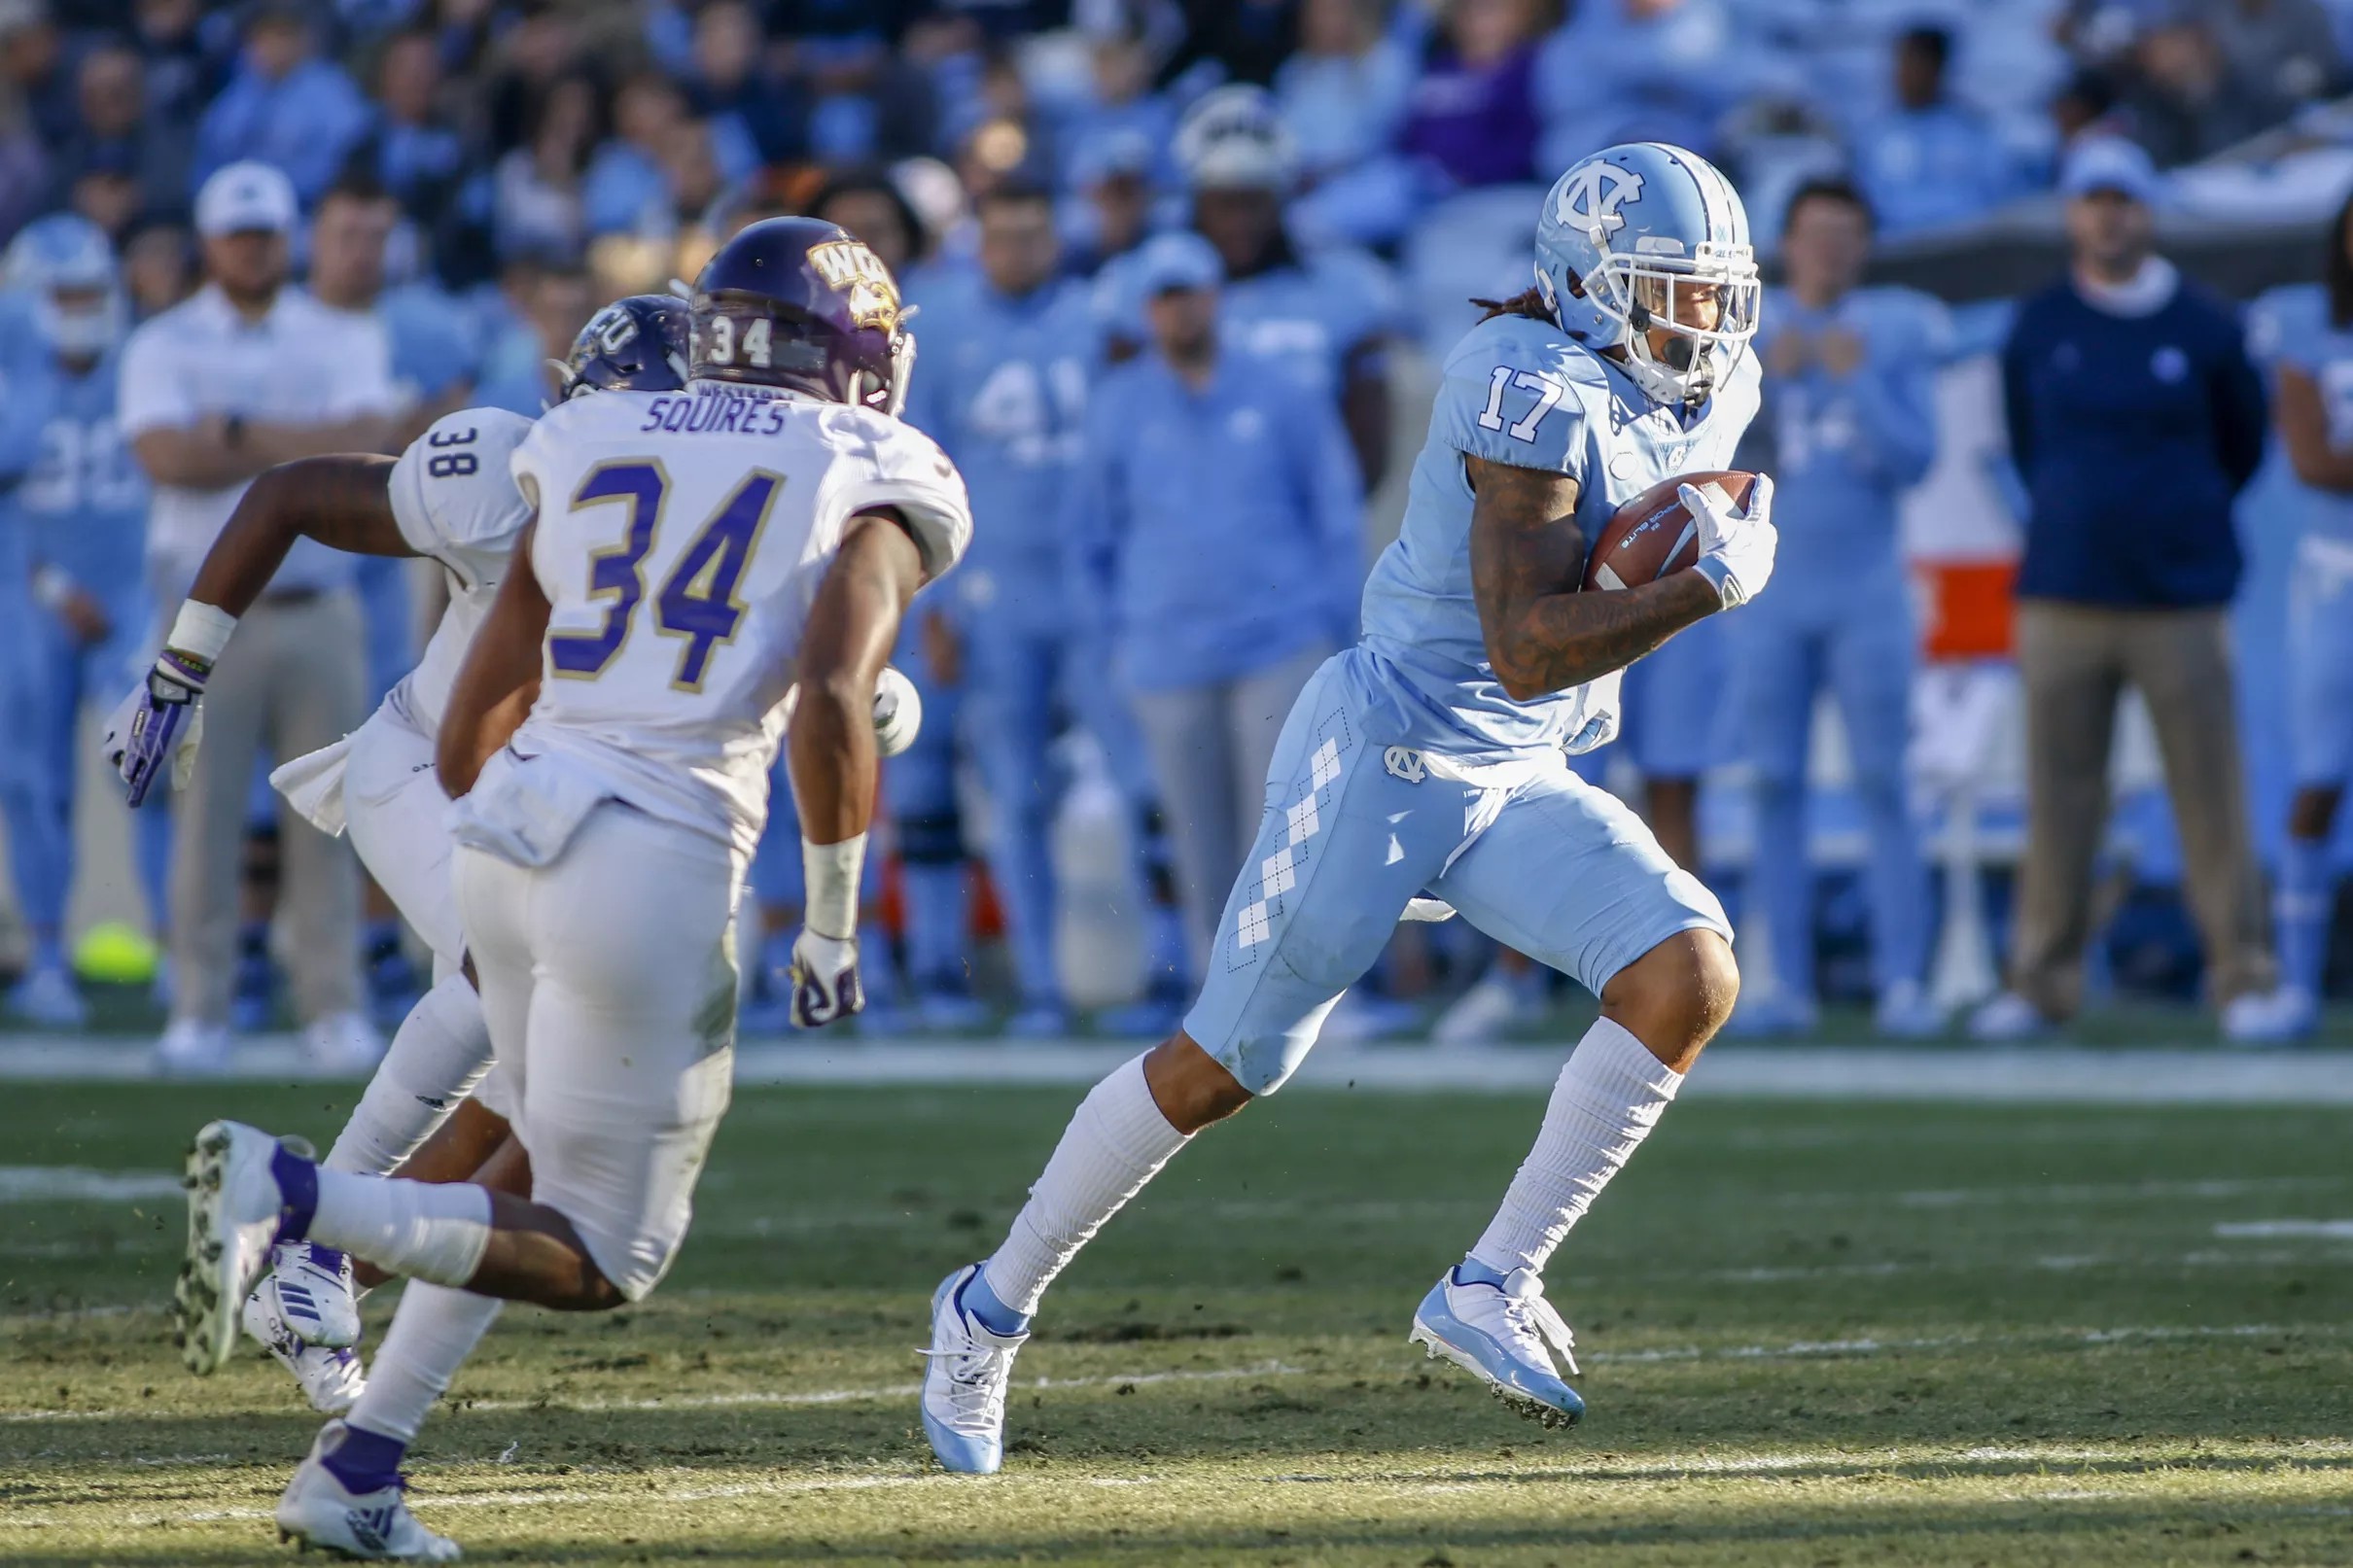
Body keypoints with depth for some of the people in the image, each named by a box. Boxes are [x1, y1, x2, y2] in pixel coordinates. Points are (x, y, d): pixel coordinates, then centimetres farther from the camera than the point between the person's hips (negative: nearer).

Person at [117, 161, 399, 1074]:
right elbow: (166, 455, -12)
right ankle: (199, 1012, 1)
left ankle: (334, 1006, 4)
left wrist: (241, 435, -10)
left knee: (325, 813, 0)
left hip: (319, 612, 1)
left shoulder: (344, 342, 11)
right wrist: (307, 452, -8)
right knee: (206, 812, -3)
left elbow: (367, 444, -8)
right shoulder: (163, 347, 6)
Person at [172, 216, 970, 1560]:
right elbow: (833, 701, -16)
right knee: (605, 1261, 4)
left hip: (507, 831, 6)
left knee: (556, 1186, 25)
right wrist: (834, 926, -6)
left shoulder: (597, 455, 16)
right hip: (656, 860, -6)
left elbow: (470, 727, 16)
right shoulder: (870, 491, 2)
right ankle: (292, 1194, -18)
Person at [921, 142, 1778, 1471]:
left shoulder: (1711, 390, 5)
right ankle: (995, 1307, 21)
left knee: (1692, 975, -16)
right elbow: (1522, 649, -26)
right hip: (1391, 753, -7)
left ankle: (1493, 1288, -9)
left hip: (1524, 786, 7)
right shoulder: (1539, 389, -22)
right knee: (1220, 1067, 2)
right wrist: (1707, 588, -29)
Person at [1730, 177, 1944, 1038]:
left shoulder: (1894, 334, 4)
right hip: (1768, 587, 2)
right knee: (1776, 785, 0)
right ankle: (1788, 983, 3)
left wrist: (1858, 380, -13)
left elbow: (1913, 458, -4)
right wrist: (1768, 376, -12)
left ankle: (1902, 982, -7)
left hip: (1866, 590, -2)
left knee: (1882, 785, -6)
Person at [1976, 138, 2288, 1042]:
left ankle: (2242, 981, 2)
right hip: (2062, 596, 1)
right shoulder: (2036, 330, 6)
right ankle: (2042, 984, 6)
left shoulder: (2205, 330, 1)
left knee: (2211, 793, -3)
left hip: (2180, 602, -1)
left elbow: (2244, 448, 14)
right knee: (2058, 796, 2)